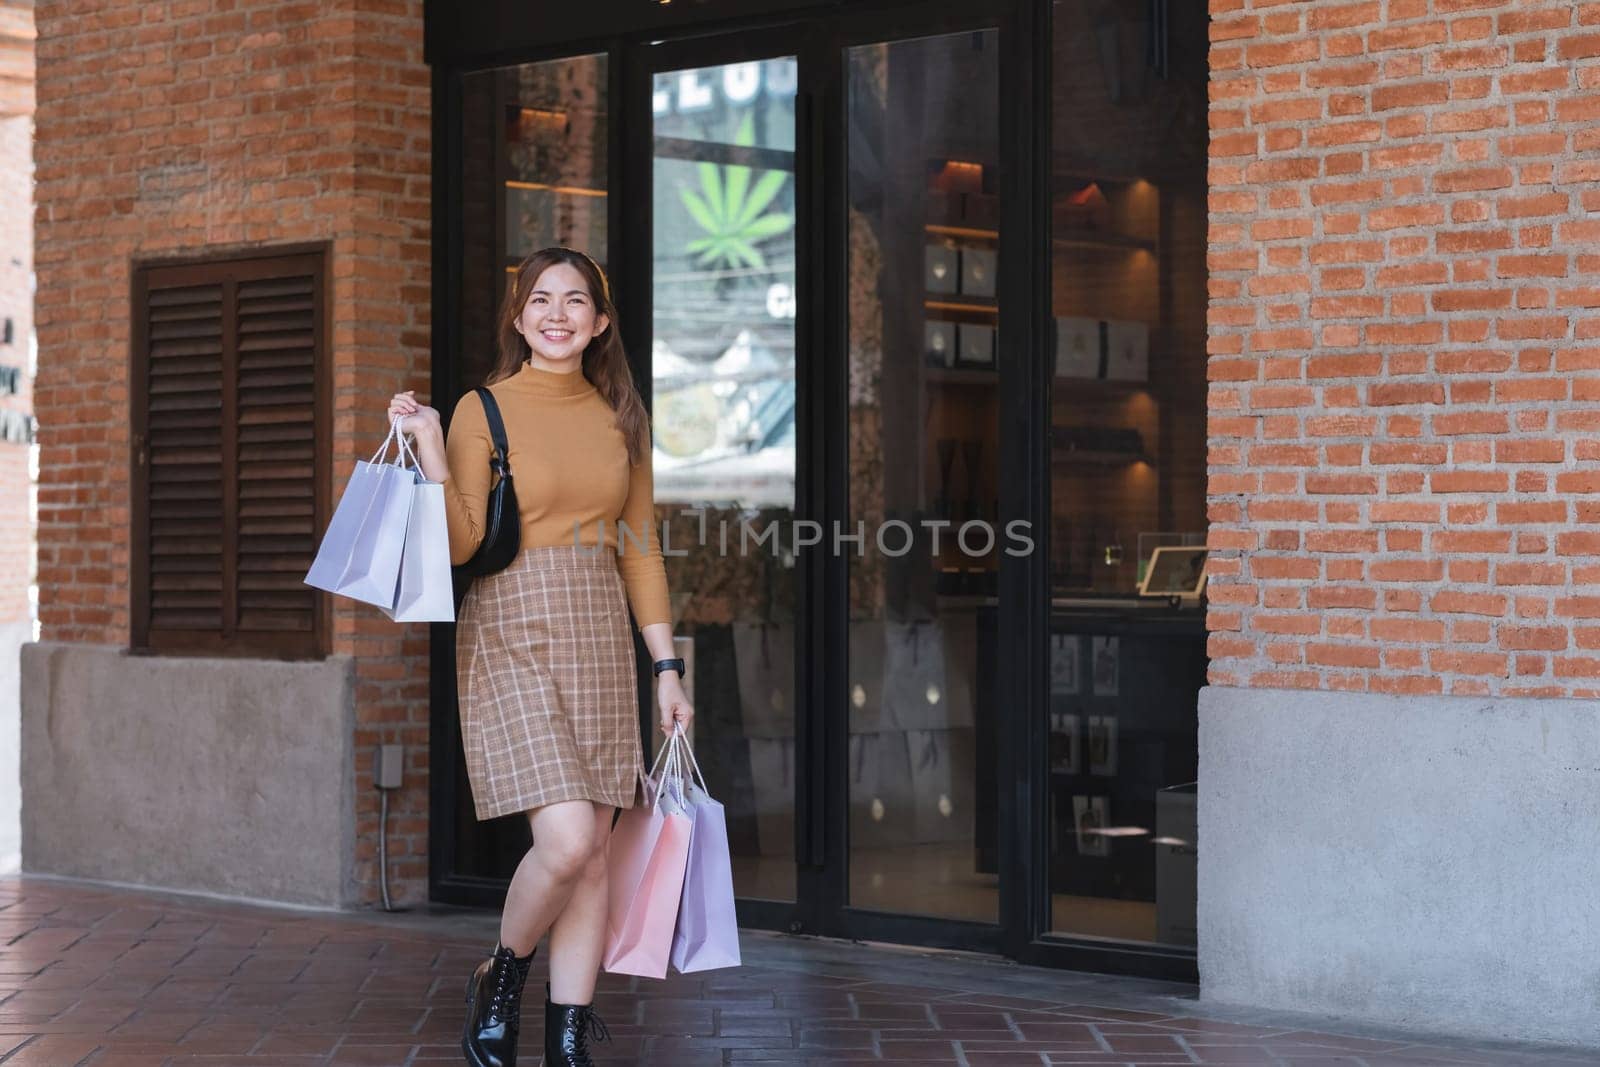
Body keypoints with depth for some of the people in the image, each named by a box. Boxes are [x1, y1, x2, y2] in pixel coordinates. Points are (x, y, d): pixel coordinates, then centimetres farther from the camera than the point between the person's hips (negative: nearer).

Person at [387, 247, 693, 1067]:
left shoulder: (620, 417, 11)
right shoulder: (482, 410, -2)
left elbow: (640, 547, 13)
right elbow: (460, 545, -9)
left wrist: (665, 664, 9)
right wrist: (427, 446, -17)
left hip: (600, 637, 5)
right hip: (513, 636, -5)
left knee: (592, 854, 3)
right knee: (566, 841, -16)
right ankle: (500, 982, 13)